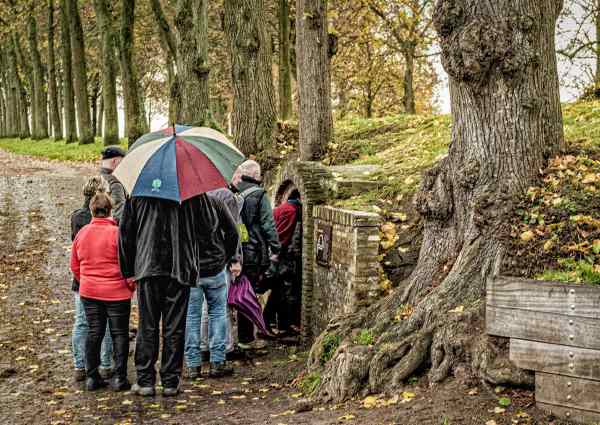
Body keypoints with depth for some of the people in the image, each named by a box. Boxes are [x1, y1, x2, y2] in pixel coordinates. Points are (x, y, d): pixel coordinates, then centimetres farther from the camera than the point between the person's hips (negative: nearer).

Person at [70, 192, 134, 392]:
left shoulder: (81, 233, 2)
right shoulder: (116, 232, -14)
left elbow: (75, 266, 9)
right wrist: (131, 285, 3)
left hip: (89, 292, 4)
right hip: (117, 292, -4)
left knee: (94, 333, 12)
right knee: (119, 334, 5)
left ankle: (92, 377, 14)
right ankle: (119, 378, 4)